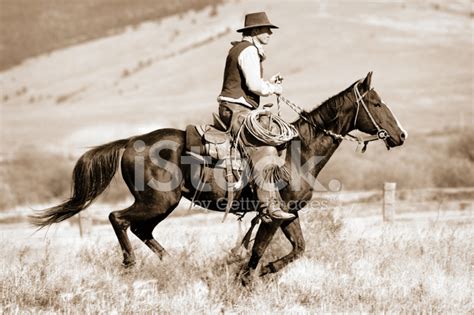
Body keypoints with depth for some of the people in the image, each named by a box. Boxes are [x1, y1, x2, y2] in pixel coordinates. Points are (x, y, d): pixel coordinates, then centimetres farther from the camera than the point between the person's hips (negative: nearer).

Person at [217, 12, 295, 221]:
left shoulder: (244, 50, 22)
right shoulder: (248, 51, -12)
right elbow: (254, 85, -21)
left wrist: (269, 83, 15)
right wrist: (272, 88, -3)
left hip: (243, 110, 11)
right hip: (236, 111, -11)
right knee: (262, 149, -24)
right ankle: (269, 204, -33)